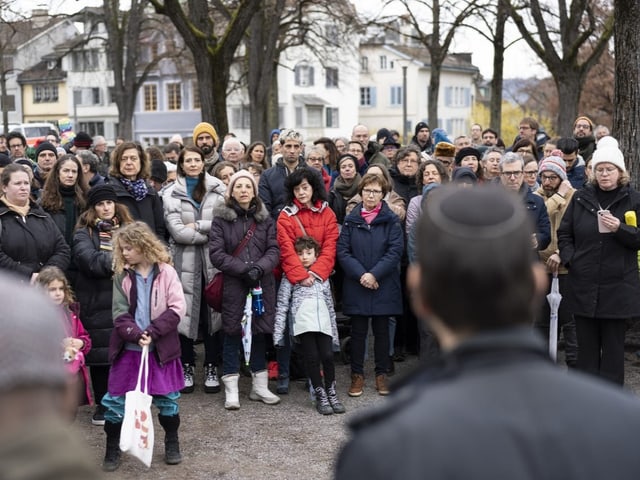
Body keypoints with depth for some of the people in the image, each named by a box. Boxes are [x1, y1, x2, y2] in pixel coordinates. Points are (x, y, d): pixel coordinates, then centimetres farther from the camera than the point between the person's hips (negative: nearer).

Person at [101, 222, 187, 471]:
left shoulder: (166, 272, -6)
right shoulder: (122, 275, 1)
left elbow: (178, 308, -11)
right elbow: (120, 313, -4)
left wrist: (152, 333, -18)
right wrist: (135, 335, -20)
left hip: (160, 348, -2)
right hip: (128, 348, 2)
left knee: (167, 397, 9)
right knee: (115, 399, 5)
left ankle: (172, 444, 28)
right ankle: (112, 450, 19)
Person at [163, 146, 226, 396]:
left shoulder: (218, 189, 7)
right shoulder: (172, 194, 4)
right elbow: (177, 231, -7)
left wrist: (197, 226, -8)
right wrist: (212, 233, -7)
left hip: (214, 260, 1)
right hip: (185, 260, 0)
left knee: (213, 311, 2)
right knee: (186, 312, 1)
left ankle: (211, 368, 13)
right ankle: (186, 368, 14)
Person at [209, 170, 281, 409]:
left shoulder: (265, 219, 9)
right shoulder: (221, 219, 0)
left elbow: (274, 250, 3)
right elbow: (216, 253, -7)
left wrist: (259, 268, -16)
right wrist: (244, 269, -16)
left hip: (262, 284, 3)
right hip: (232, 284, -3)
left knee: (260, 331, 9)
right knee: (232, 333, 1)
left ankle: (260, 385, 21)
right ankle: (231, 389, 10)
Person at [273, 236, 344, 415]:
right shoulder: (290, 277, 9)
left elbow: (330, 305, 23)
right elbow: (282, 305, 4)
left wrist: (335, 334, 19)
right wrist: (278, 332, -4)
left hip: (323, 324, 3)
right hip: (303, 324, -3)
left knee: (328, 356, -6)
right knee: (312, 357, -6)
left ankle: (331, 393, 11)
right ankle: (320, 396, 6)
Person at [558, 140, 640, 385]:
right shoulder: (581, 197, 7)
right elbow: (564, 233, 13)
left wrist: (620, 228, -20)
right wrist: (569, 259, -2)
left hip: (618, 286, -2)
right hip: (583, 284, 2)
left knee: (613, 345, 4)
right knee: (586, 345, 9)